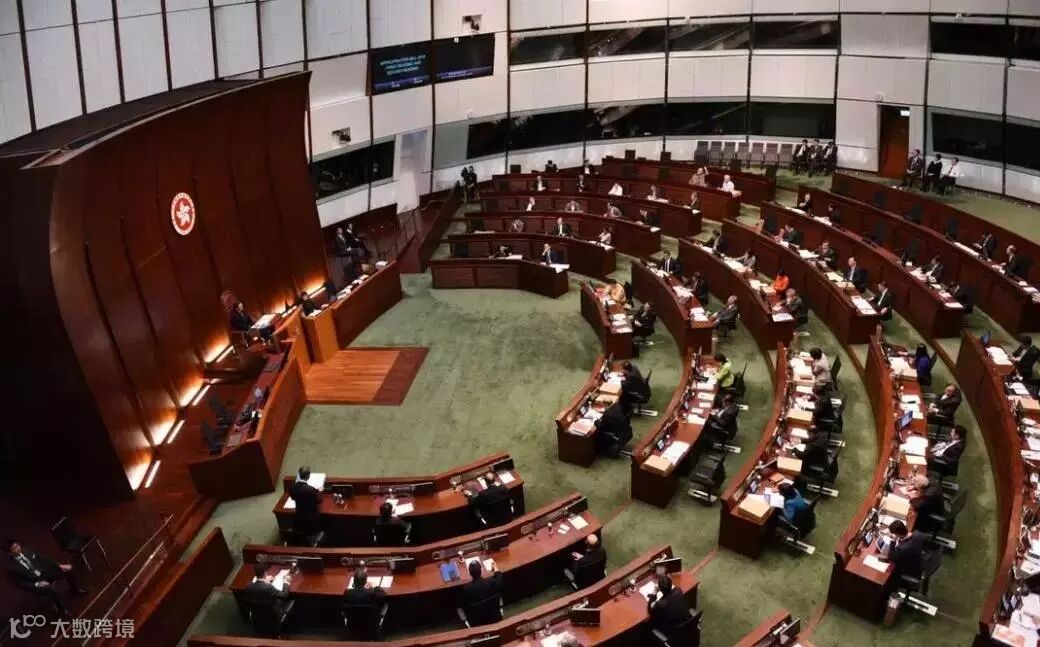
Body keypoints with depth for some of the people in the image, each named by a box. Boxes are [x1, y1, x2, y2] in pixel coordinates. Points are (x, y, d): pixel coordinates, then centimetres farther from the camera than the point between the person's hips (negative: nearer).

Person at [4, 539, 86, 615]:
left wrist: (60, 565, -2)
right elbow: (18, 583, -11)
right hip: (34, 582, -6)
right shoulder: (9, 566, -16)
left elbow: (43, 560, 6)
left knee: (69, 569, -6)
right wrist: (37, 584, -22)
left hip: (45, 572, 6)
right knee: (51, 590, -35)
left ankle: (74, 590, 23)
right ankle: (62, 609, -8)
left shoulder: (27, 550, -3)